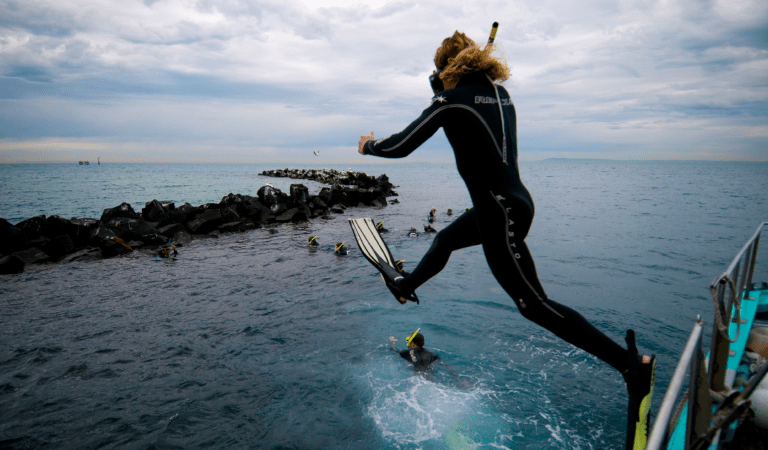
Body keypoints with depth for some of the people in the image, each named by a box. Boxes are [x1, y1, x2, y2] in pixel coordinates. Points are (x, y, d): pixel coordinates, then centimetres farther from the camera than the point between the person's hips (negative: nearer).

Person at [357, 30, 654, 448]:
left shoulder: (451, 99, -11)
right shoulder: (499, 91, 10)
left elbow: (400, 147, -8)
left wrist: (369, 145, 13)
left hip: (500, 212, -9)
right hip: (513, 201, 9)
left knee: (534, 304, -1)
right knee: (444, 239, 28)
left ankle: (631, 362, 3)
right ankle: (406, 287, 52)